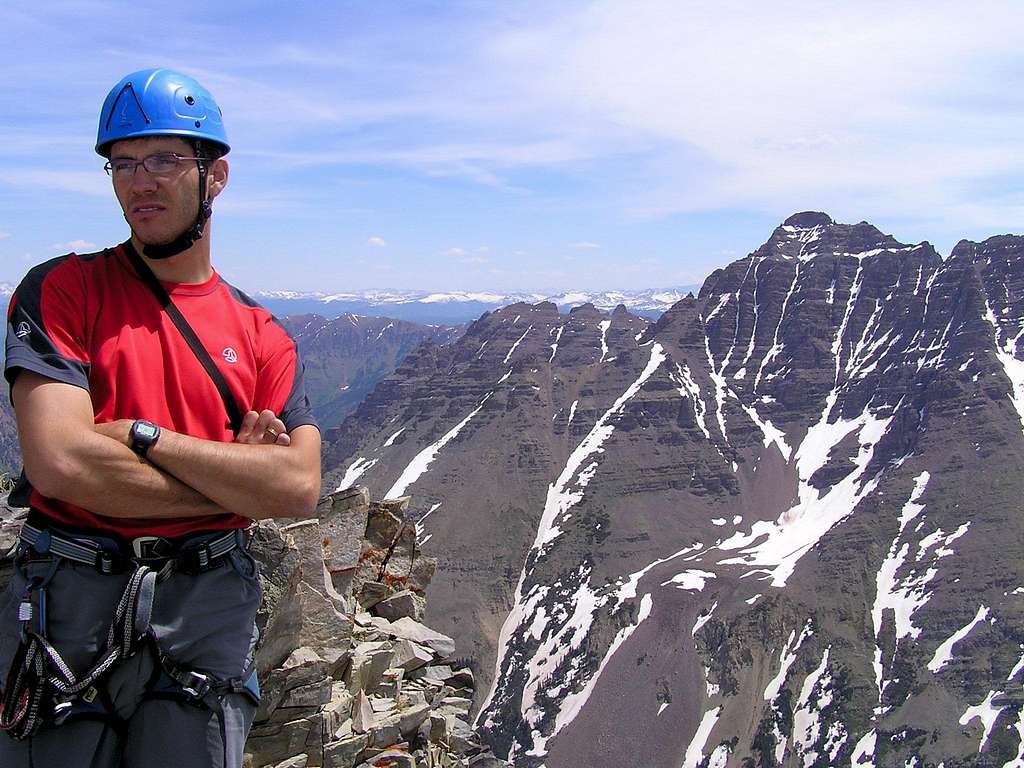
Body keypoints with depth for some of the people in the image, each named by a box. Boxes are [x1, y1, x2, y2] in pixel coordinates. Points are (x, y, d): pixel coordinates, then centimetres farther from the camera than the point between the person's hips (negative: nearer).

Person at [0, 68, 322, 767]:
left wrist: (144, 436, -14)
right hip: (71, 602, -1)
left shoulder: (262, 335, 6)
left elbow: (300, 488, -7)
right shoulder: (62, 290, -2)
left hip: (210, 610, 2)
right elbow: (61, 462, -16)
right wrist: (237, 479, -9)